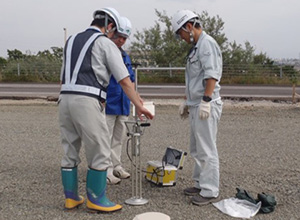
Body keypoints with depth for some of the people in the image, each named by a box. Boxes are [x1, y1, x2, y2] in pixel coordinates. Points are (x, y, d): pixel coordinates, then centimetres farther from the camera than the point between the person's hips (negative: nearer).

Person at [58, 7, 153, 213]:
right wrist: (139, 106, 4)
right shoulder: (106, 43, 2)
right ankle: (96, 199, 12)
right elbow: (125, 80, -2)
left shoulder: (72, 40, 22)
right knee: (100, 151, 3)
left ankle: (71, 197, 22)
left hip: (65, 99, 8)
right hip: (87, 101, -7)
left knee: (70, 151, 14)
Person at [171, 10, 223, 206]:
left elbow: (212, 75, -21)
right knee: (197, 149, 15)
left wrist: (206, 101, -26)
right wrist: (187, 101, 25)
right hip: (196, 106, 10)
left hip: (206, 106, -10)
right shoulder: (196, 46, 20)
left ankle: (210, 191, 2)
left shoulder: (207, 43, -10)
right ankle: (201, 184, 26)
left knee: (206, 150, -5)